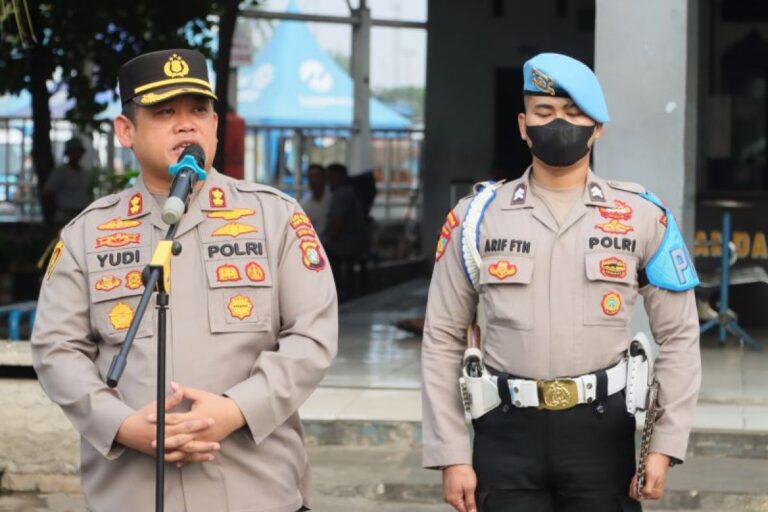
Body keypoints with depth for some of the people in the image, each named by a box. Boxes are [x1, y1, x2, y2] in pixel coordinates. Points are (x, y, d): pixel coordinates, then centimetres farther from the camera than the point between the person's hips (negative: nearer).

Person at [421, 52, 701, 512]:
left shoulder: (642, 218, 3)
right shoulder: (477, 217, 4)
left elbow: (680, 338, 5)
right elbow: (443, 340, 5)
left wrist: (665, 446, -4)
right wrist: (452, 456, -2)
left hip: (602, 431, 0)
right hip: (507, 433, 0)